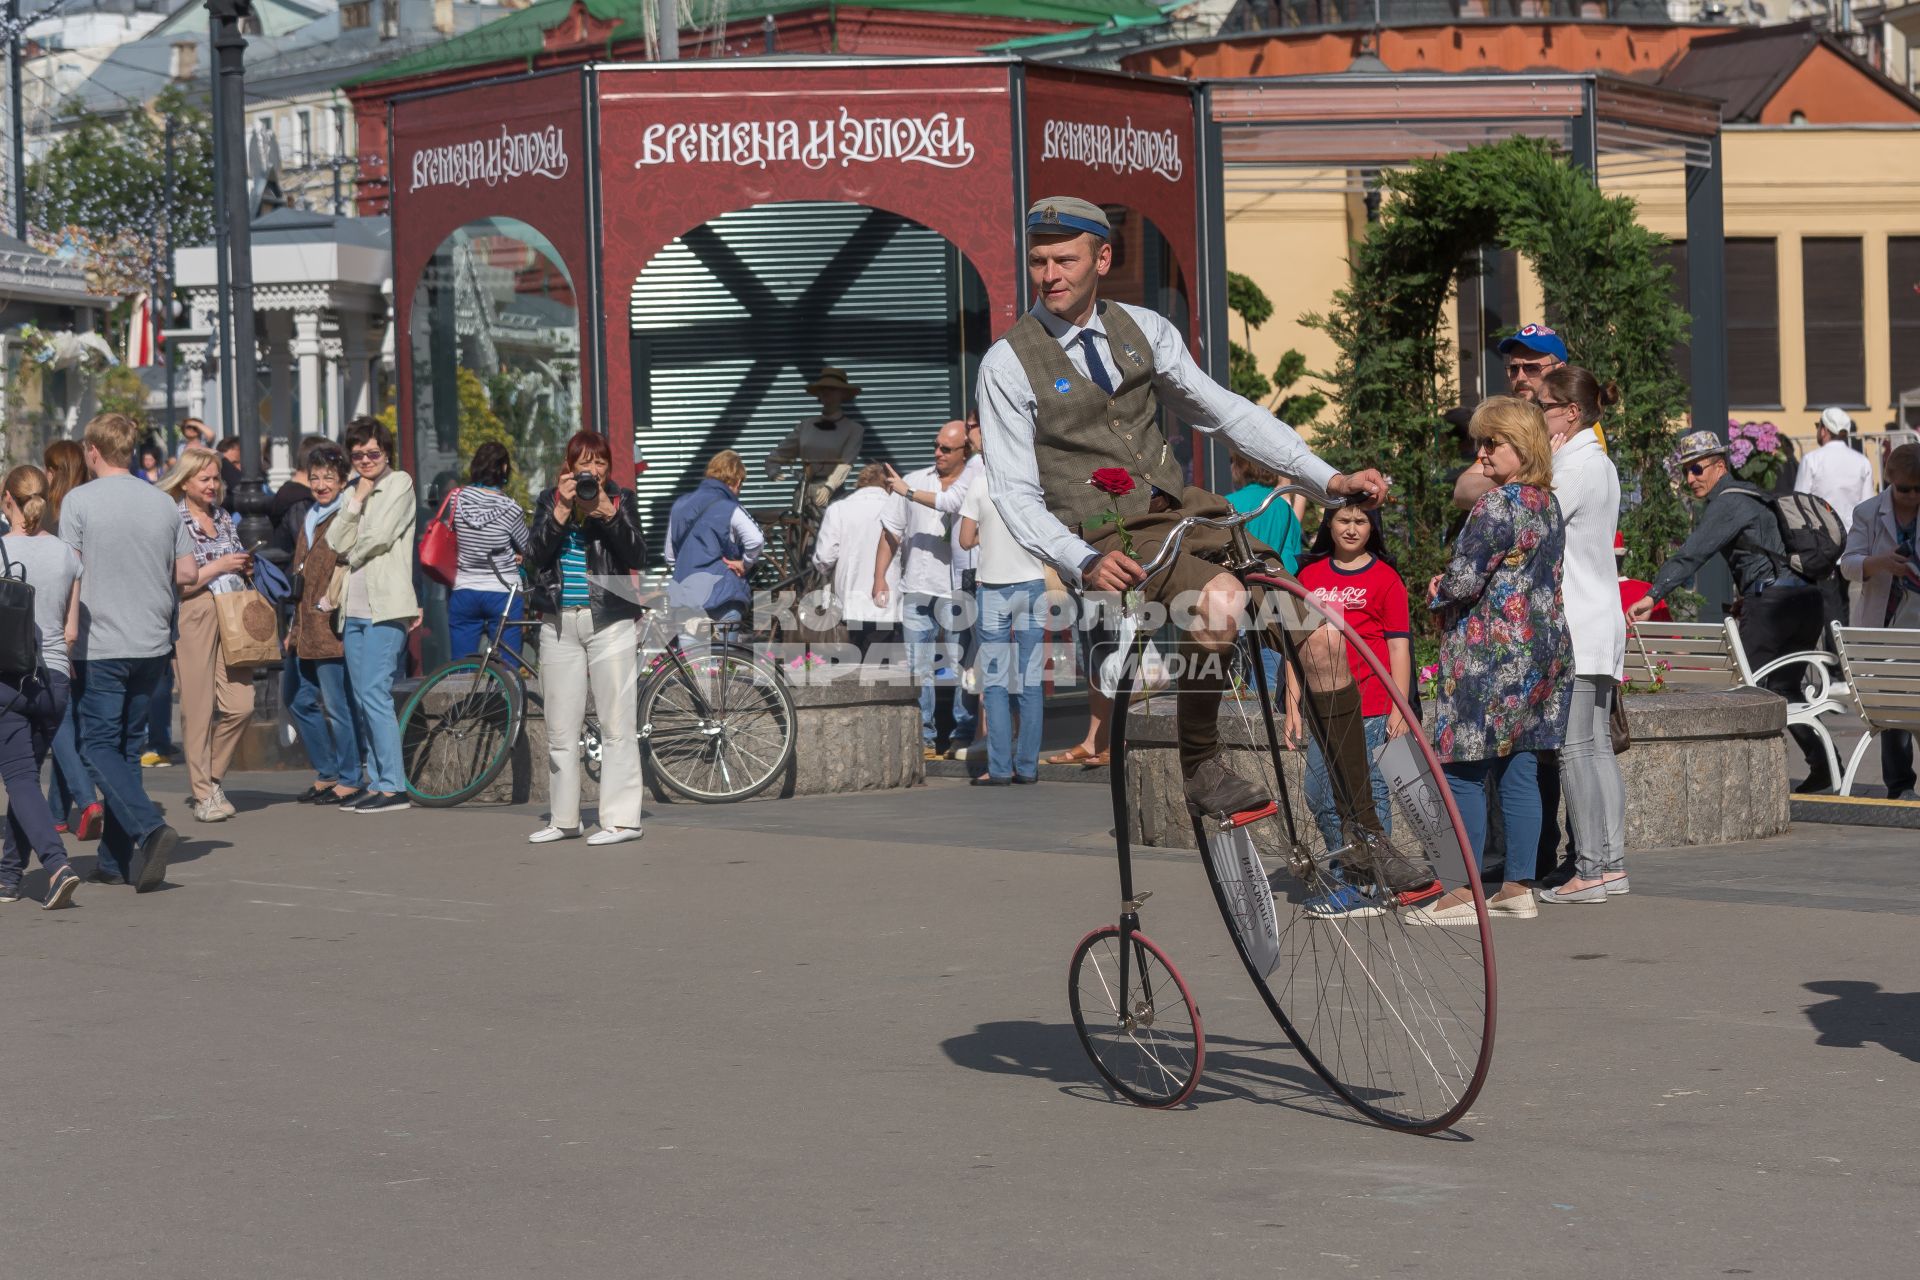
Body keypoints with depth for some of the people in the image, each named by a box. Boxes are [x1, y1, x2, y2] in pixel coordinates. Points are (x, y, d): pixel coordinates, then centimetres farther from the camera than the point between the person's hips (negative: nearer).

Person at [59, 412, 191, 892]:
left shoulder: (79, 501, -7)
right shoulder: (163, 502, 6)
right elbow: (188, 572, 8)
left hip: (101, 645, -5)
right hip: (153, 643, 5)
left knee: (98, 746, 0)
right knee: (127, 747, 13)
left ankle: (150, 828, -22)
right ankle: (117, 859, 15)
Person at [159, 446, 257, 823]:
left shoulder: (224, 517, 16)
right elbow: (175, 584, -11)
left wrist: (245, 568, 8)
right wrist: (219, 567, -12)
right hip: (193, 618, -6)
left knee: (241, 704, -3)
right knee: (198, 708, -2)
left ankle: (209, 775, 17)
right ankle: (203, 793, 5)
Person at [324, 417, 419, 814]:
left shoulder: (399, 483, 0)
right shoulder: (353, 492, 19)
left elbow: (379, 536, -11)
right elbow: (336, 542, 6)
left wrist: (351, 557, 5)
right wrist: (357, 501, -1)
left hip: (385, 606, -7)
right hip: (353, 609, 7)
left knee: (374, 693, -13)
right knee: (364, 699, 7)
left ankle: (393, 787, -12)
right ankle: (376, 782, 11)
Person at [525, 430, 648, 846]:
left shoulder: (620, 500, 4)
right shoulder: (549, 501, 9)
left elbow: (638, 558, -7)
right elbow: (535, 558, -3)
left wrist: (608, 513, -17)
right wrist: (561, 512, -12)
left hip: (610, 622, -3)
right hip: (560, 624, 3)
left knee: (617, 725, -4)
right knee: (560, 728, 6)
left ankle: (622, 819, -1)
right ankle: (563, 819, 15)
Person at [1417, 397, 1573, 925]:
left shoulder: (1496, 505, -16)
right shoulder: (1549, 504, 11)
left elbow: (1464, 582, -18)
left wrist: (1437, 592, 4)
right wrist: (1452, 593, 14)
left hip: (1488, 653, -9)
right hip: (1544, 649, 9)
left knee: (1465, 773, -3)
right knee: (1520, 771, 11)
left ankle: (1464, 894, -1)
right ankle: (1519, 888, 13)